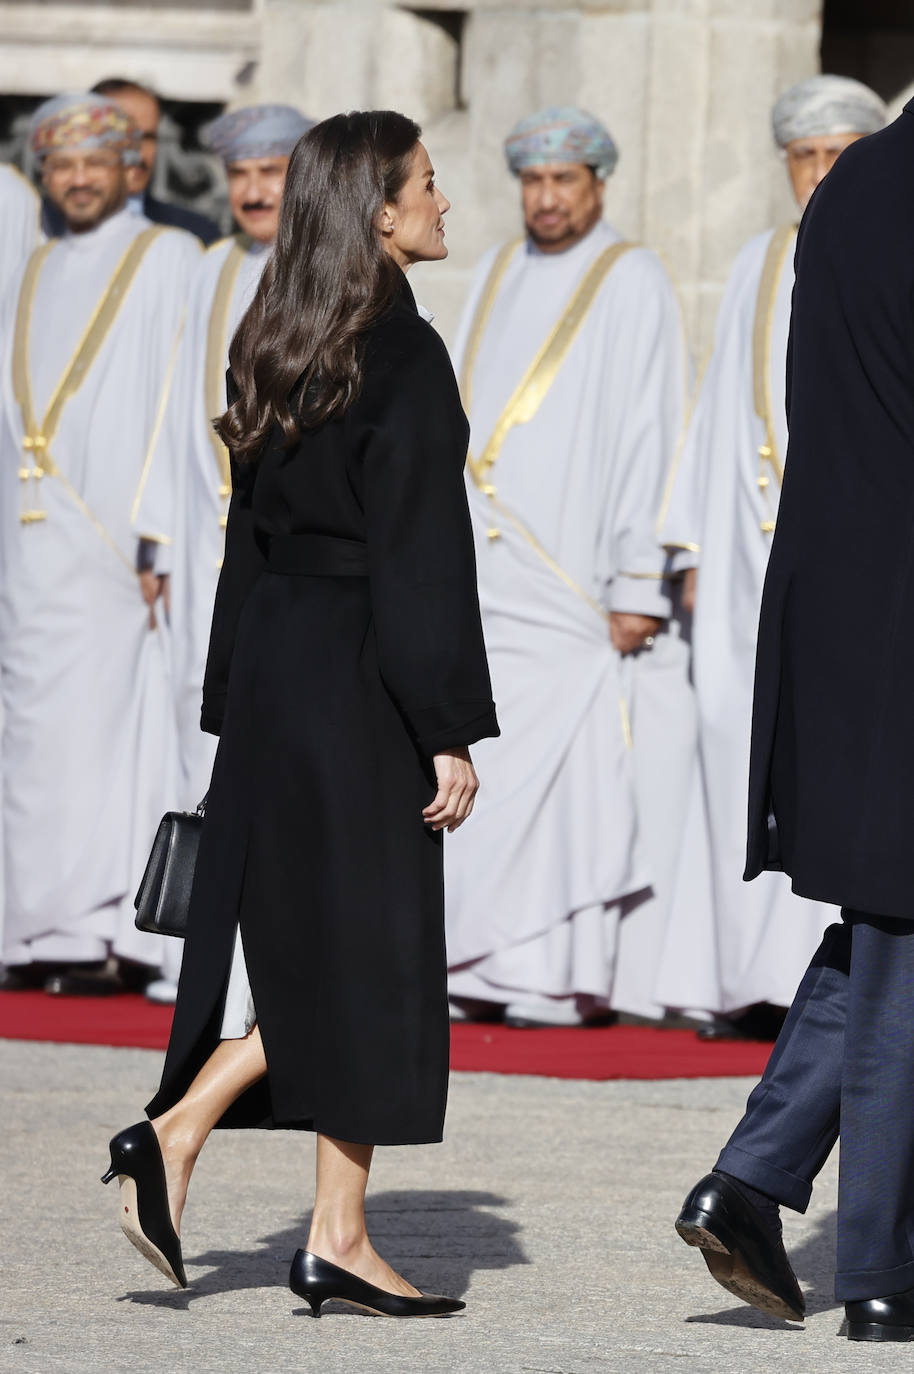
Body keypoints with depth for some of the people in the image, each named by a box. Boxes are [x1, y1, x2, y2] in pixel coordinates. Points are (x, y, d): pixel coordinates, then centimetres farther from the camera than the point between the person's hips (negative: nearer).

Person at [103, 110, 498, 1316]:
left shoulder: (276, 347, 10)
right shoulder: (404, 358, -15)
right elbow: (421, 556, -17)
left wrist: (237, 704, 18)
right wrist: (450, 732, -15)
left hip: (275, 671, 8)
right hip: (361, 680, -8)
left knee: (295, 939, 12)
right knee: (366, 948, -2)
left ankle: (177, 1137, 4)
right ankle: (337, 1242, -3)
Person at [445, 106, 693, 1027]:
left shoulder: (632, 284, -3)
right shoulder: (497, 277, 16)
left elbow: (649, 438, -7)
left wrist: (637, 583, -13)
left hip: (573, 579, -6)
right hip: (482, 573, 6)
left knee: (565, 766, -8)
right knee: (472, 763, 1)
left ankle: (558, 971, -6)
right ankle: (471, 966, 4)